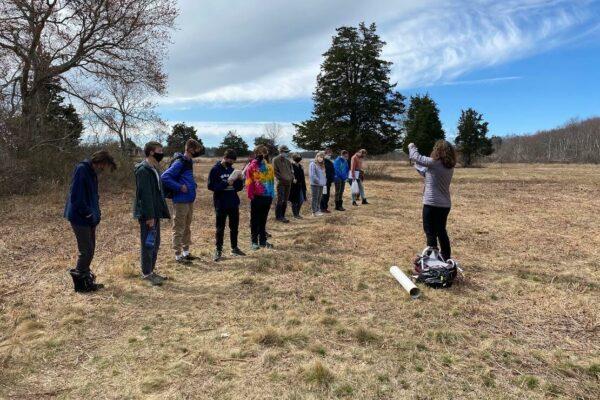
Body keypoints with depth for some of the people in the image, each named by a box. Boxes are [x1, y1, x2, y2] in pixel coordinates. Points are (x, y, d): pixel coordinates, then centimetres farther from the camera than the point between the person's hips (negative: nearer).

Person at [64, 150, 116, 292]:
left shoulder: (92, 172, 12)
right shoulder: (81, 169, -17)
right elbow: (76, 195, -23)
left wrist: (95, 213, 9)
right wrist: (87, 213, -17)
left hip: (90, 218, 9)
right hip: (80, 218, -9)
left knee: (90, 250, 14)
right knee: (86, 250, -4)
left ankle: (87, 279, 25)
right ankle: (80, 283, 8)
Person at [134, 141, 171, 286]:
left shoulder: (153, 169, 15)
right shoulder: (143, 170, -16)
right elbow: (145, 194, -21)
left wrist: (161, 212, 17)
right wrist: (149, 216, -22)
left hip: (155, 213, 10)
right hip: (147, 214, -10)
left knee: (155, 243, 15)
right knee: (148, 244, -1)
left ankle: (151, 271, 26)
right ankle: (147, 274, 9)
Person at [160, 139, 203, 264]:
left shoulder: (189, 162, 12)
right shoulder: (179, 162, -16)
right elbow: (164, 177, -22)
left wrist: (193, 185, 9)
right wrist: (179, 187, -20)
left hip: (189, 200, 9)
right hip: (181, 201, -9)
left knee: (187, 227, 17)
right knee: (179, 228, 0)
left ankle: (186, 252, 28)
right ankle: (178, 255, 9)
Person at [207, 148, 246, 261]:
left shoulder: (232, 169, 10)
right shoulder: (215, 169, -7)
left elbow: (238, 188, 11)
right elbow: (210, 186, -15)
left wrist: (240, 179, -9)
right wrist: (226, 183, -22)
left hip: (234, 203, 6)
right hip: (221, 204, -5)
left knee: (234, 226, 13)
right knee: (220, 228, 3)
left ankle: (234, 248, 26)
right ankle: (218, 250, 14)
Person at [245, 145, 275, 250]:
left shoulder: (269, 166, 11)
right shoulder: (252, 166, -5)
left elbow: (271, 180, 14)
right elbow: (249, 182, -8)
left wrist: (272, 194, 9)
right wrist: (251, 195, -13)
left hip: (267, 197, 5)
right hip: (257, 197, -5)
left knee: (263, 220, 14)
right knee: (255, 220, 4)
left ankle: (263, 241, 22)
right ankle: (254, 242, 11)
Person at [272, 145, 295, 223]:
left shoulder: (288, 161, 17)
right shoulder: (276, 160, -4)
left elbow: (291, 170, 21)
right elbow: (275, 171, -9)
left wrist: (292, 178, 4)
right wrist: (281, 178, -15)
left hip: (288, 182, 7)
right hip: (281, 182, -7)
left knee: (285, 200, 9)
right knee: (280, 200, -8)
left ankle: (282, 216, 18)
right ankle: (278, 216, 1)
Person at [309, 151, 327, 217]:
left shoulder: (322, 165, 16)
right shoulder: (313, 164, -10)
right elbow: (312, 175, -18)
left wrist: (324, 181, 7)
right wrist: (317, 181, -16)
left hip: (321, 184, 8)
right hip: (315, 184, -8)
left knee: (319, 198, 13)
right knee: (315, 198, -3)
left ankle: (318, 210, 21)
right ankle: (314, 212, 1)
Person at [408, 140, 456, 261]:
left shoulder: (434, 163, -16)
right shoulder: (450, 167, 5)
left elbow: (416, 157, -5)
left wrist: (411, 147, 14)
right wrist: (418, 166, 21)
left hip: (432, 204, -7)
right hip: (445, 205, 7)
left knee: (431, 233, 2)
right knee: (441, 232, 20)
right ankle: (446, 258, 30)